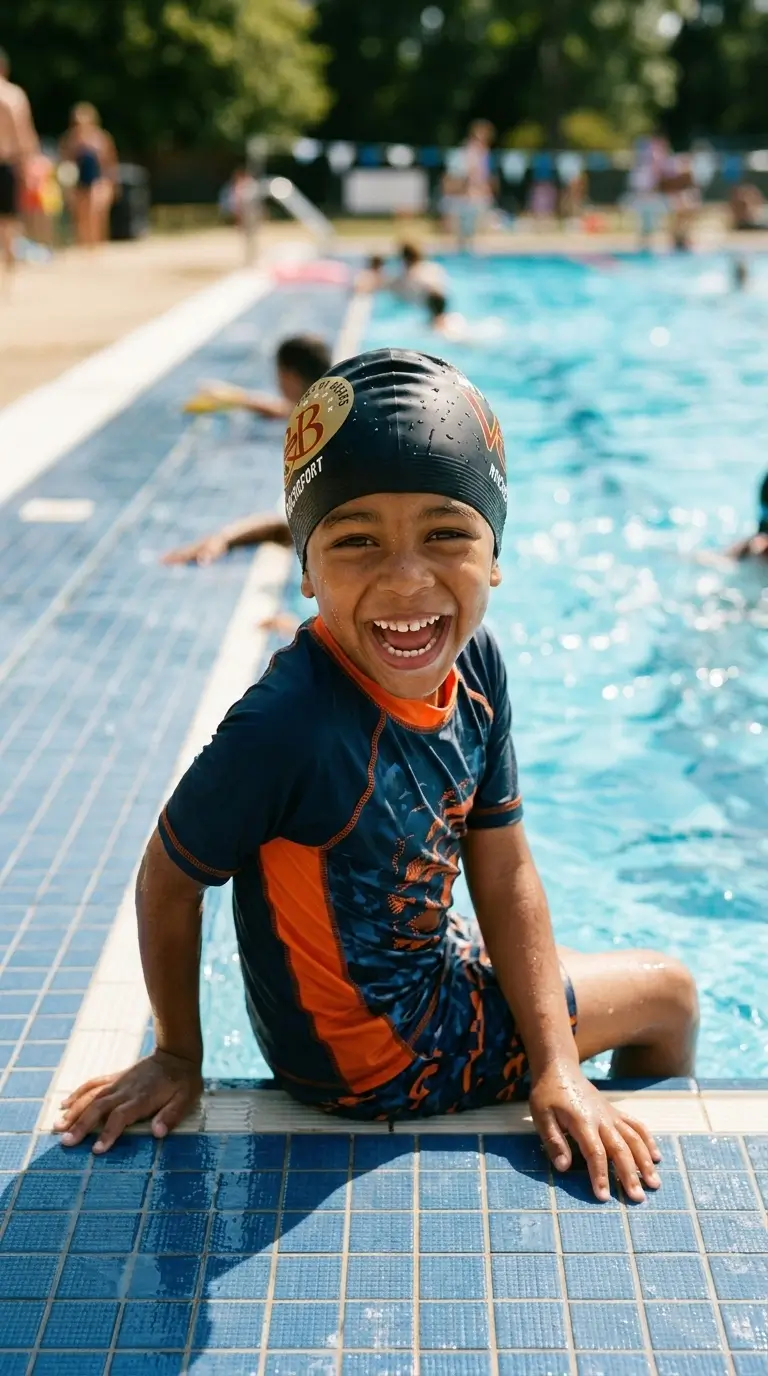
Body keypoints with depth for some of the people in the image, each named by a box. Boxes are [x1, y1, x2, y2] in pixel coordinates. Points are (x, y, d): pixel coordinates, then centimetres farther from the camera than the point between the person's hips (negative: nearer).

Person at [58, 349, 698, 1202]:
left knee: (663, 991, 29)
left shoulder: (474, 664, -15)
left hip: (430, 963, 7)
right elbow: (168, 881, -23)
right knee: (667, 992, 12)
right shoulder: (289, 724, -38)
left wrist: (558, 1070, -13)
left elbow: (505, 875, -8)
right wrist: (177, 1056, -8)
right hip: (374, 1057, -7)